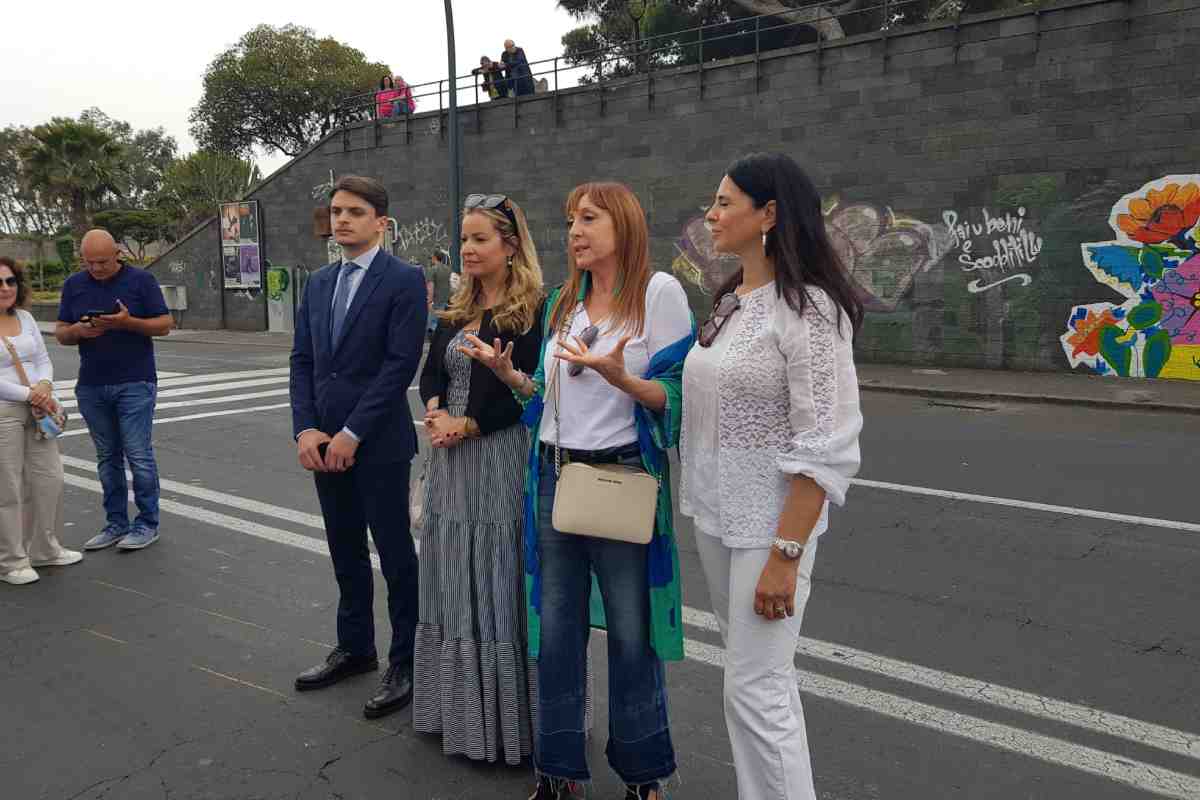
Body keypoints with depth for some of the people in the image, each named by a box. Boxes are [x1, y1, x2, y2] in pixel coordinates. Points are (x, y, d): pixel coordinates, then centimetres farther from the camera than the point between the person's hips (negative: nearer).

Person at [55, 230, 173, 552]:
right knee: (107, 458, 9)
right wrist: (78, 330, -11)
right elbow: (60, 333, 12)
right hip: (91, 386, 4)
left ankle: (147, 524, 5)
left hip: (135, 383, -4)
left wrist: (128, 322, -19)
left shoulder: (140, 280, -1)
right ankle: (116, 523, 17)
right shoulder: (74, 285, 10)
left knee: (138, 455, -4)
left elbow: (165, 324, -2)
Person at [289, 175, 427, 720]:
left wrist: (351, 434, -16)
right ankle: (354, 648, 33)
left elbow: (401, 363, -16)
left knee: (396, 556, 3)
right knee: (346, 552, 17)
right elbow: (303, 360, 10)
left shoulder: (403, 280, -8)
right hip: (325, 442, 7)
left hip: (378, 444, -6)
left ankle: (406, 664, 16)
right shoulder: (319, 282, 12)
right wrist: (306, 429, -3)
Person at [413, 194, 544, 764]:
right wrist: (436, 413, -10)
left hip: (502, 454, -7)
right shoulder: (456, 312, 15)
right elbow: (430, 373, 11)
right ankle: (459, 708, 29)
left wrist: (466, 424, -14)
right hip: (452, 457, 7)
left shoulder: (534, 310, -8)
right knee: (454, 581, 13)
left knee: (498, 582, 1)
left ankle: (505, 717, 17)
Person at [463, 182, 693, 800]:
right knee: (555, 628, 12)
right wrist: (507, 373, 3)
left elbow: (673, 398, -10)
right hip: (554, 477, 6)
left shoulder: (659, 291, -6)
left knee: (631, 633, 7)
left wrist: (618, 376, -26)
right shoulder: (563, 303, 13)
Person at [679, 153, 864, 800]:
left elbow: (826, 450, -20)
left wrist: (785, 554, -22)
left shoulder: (807, 308, -16)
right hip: (714, 515, 8)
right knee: (752, 671, 19)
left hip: (770, 523, -8)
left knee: (756, 690, -3)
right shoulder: (730, 302, 9)